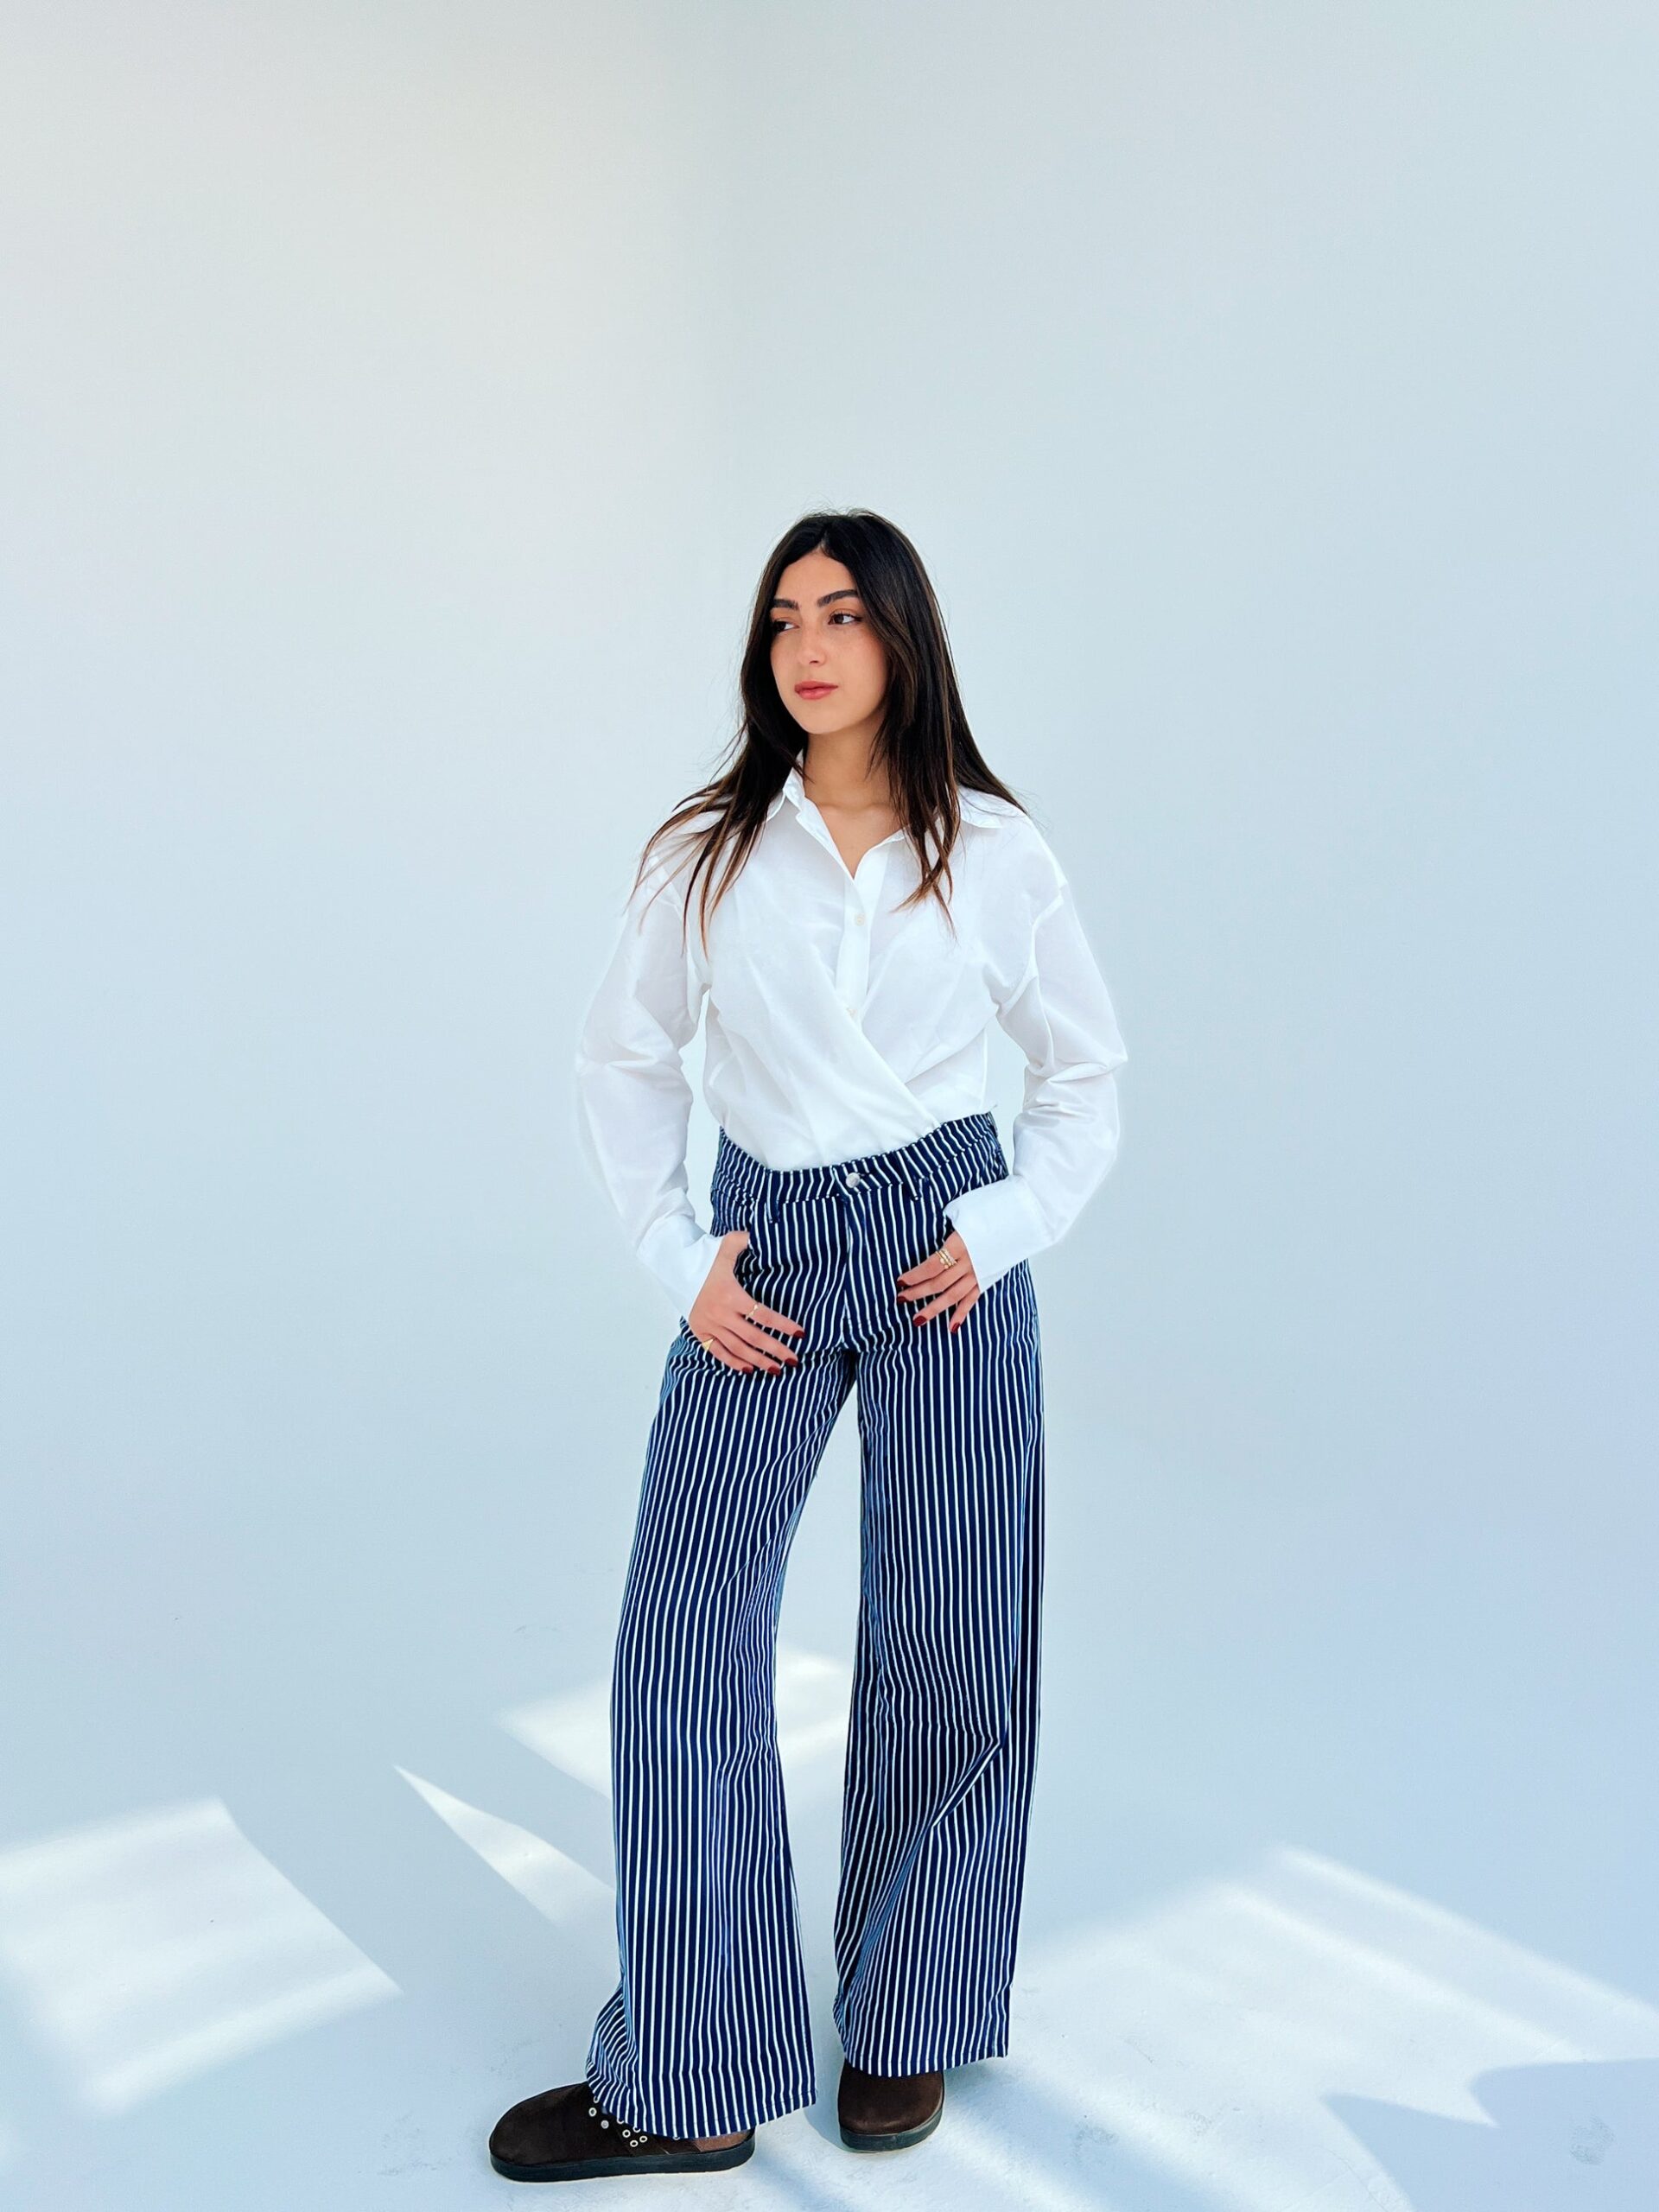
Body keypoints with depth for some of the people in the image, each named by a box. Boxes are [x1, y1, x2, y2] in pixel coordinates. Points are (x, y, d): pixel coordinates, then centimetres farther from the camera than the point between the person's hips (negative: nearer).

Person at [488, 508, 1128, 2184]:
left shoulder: (994, 851, 0)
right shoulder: (707, 850, 2)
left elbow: (1086, 1069, 9)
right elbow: (625, 1062, 9)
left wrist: (1005, 1227, -4)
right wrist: (678, 1257, -1)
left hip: (945, 1258, -1)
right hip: (763, 1262, 1)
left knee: (945, 1646, 5)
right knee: (681, 1642, -2)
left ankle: (904, 2031, 29)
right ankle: (691, 2088, 15)